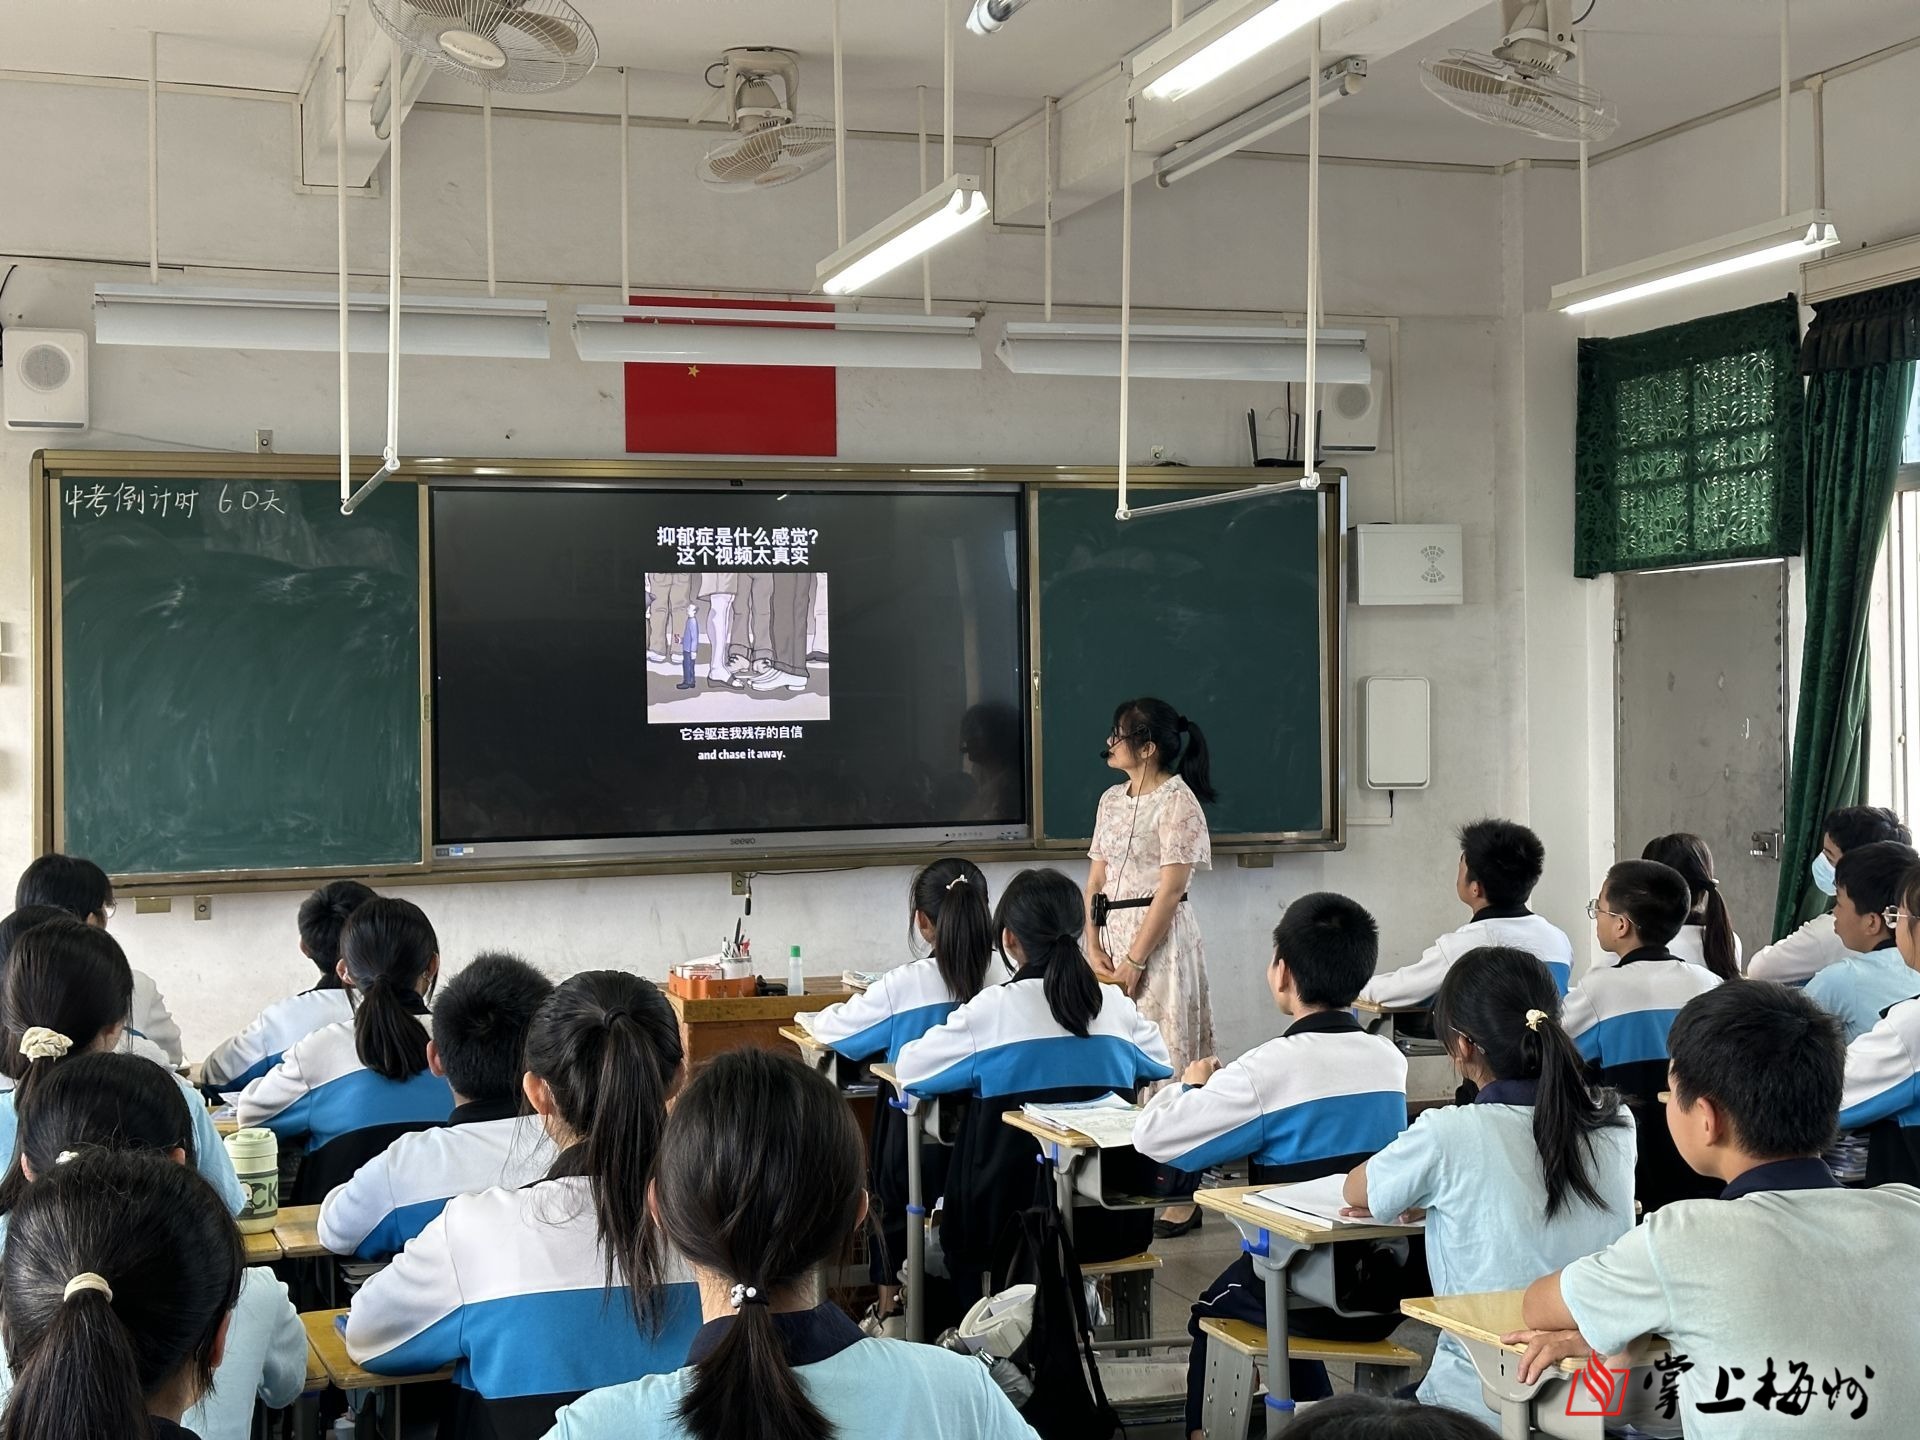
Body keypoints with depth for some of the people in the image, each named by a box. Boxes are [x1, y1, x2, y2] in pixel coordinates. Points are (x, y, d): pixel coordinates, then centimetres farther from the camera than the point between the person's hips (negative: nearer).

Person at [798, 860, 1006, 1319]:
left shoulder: (903, 987, -18)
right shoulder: (1007, 977, -11)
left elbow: (830, 1026, -5)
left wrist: (807, 1017, 17)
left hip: (921, 1152, -3)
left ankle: (889, 1301, 26)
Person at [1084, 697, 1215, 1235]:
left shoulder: (1177, 802, -9)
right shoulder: (1112, 801, 14)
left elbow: (1170, 890, -14)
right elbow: (1095, 880, 13)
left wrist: (1134, 962, -15)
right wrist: (1094, 947, 0)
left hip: (1159, 939, -8)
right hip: (1110, 935, 8)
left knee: (1165, 1060, -6)